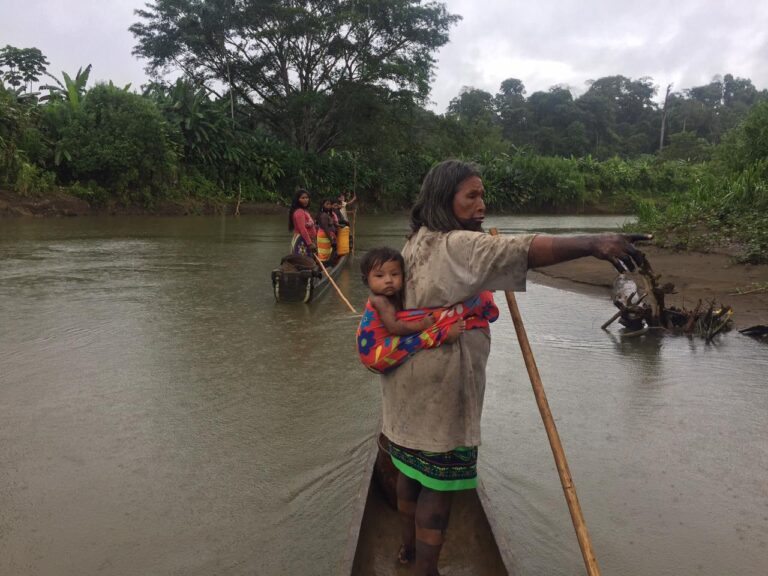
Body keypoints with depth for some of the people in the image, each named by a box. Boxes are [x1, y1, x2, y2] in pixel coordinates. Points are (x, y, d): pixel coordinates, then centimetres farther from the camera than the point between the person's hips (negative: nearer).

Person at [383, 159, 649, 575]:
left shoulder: (417, 241, 9)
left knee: (411, 469, 22)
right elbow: (526, 250, -36)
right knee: (438, 486, 2)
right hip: (439, 384, -10)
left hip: (408, 377, 10)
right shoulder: (458, 246, -20)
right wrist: (593, 244, -44)